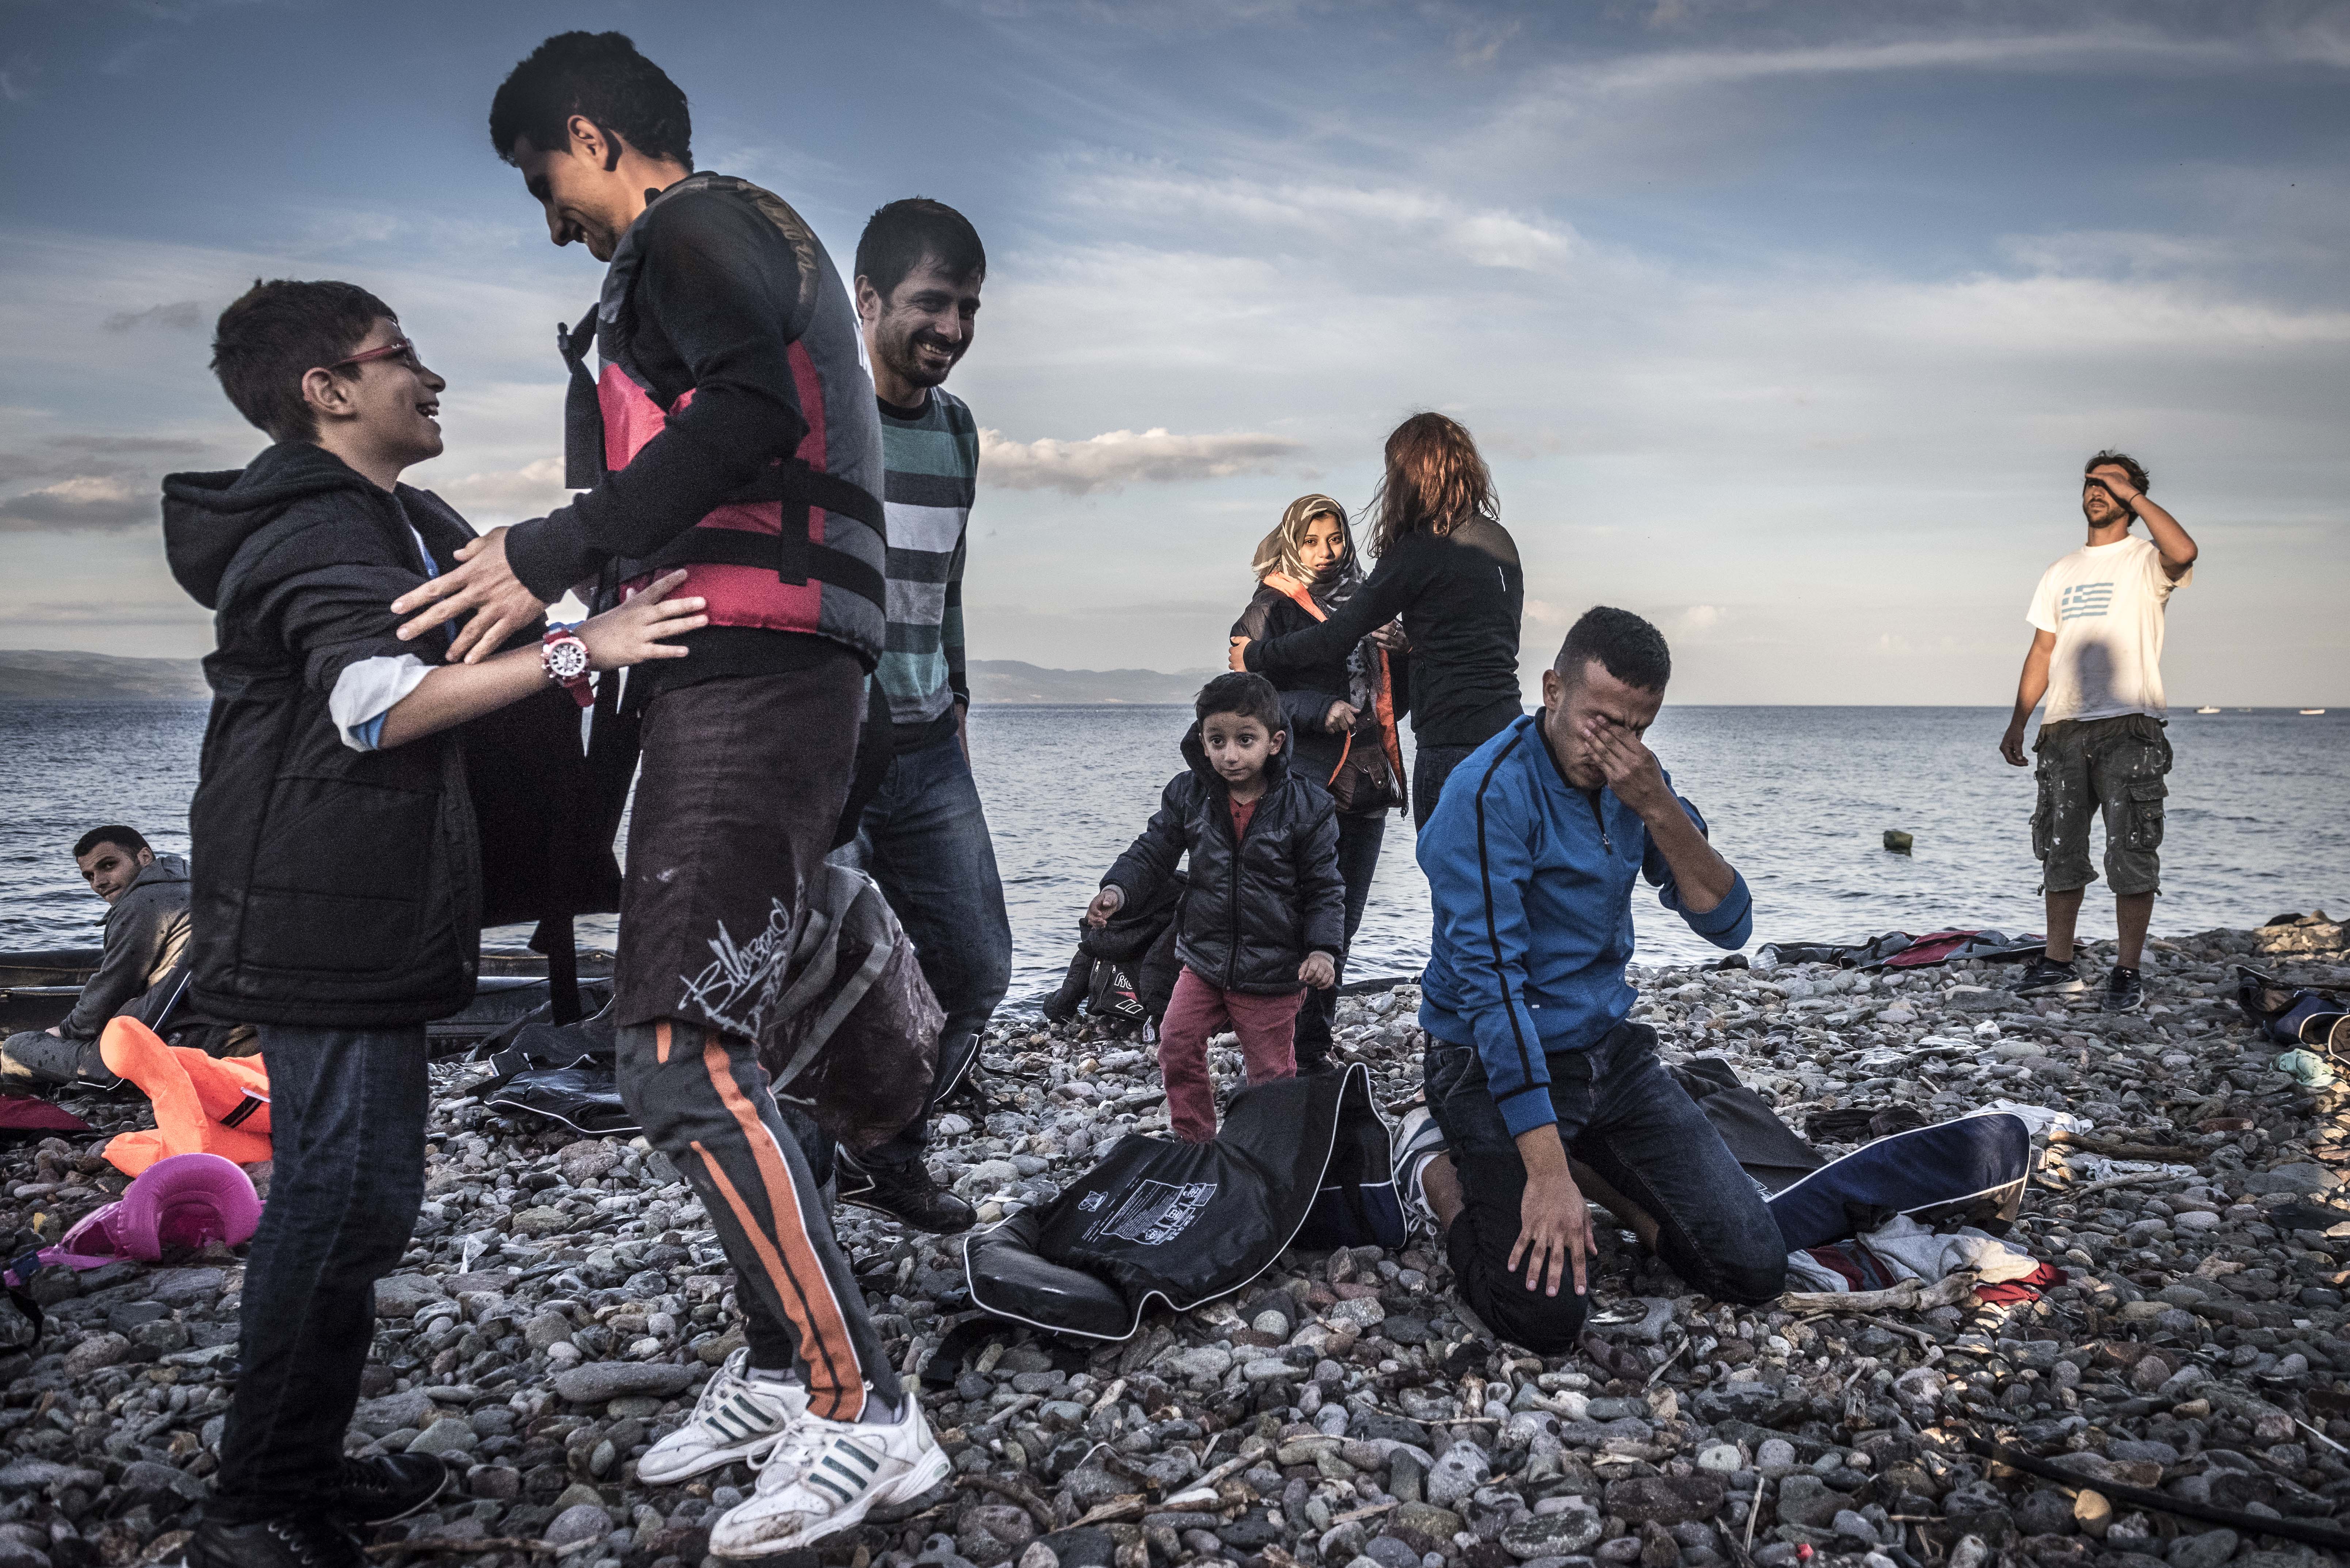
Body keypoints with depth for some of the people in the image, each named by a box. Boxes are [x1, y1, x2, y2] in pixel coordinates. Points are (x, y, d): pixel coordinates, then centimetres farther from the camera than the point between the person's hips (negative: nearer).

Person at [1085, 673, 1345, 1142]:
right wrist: (1117, 890, -19)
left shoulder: (1306, 805, -13)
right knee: (1177, 1046, 8)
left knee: (1270, 1069, 10)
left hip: (1273, 972, -3)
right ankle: (1193, 1139, 28)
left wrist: (1323, 948, -21)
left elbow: (1324, 887, -9)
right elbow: (1153, 853, 0)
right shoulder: (1188, 794, -5)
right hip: (1204, 958, 4)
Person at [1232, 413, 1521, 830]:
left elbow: (1339, 636, -9)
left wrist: (1255, 656, 4)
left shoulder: (1422, 548, -11)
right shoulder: (1499, 538, 12)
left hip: (1453, 739, -8)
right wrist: (1407, 641, 26)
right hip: (1505, 727, 8)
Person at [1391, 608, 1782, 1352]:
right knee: (1545, 1314, -19)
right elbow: (1491, 982, -25)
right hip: (1502, 1062, -6)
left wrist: (1657, 809, -21)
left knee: (1753, 1267, -3)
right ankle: (1437, 1167, 8)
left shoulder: (1637, 780, 2)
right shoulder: (1492, 793, -20)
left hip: (1612, 1052, 6)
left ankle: (1589, 1169, 19)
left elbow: (1728, 924, -3)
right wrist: (1547, 1172, -29)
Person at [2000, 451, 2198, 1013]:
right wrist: (2017, 722, 10)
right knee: (2060, 851, 8)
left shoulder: (2145, 562, 1)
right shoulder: (2061, 573, 19)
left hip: (2130, 728, -6)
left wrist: (2132, 493, -13)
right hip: (2064, 729, 6)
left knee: (2132, 855, -5)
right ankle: (2059, 966, 17)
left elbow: (2183, 552, -25)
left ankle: (2128, 974, 1)